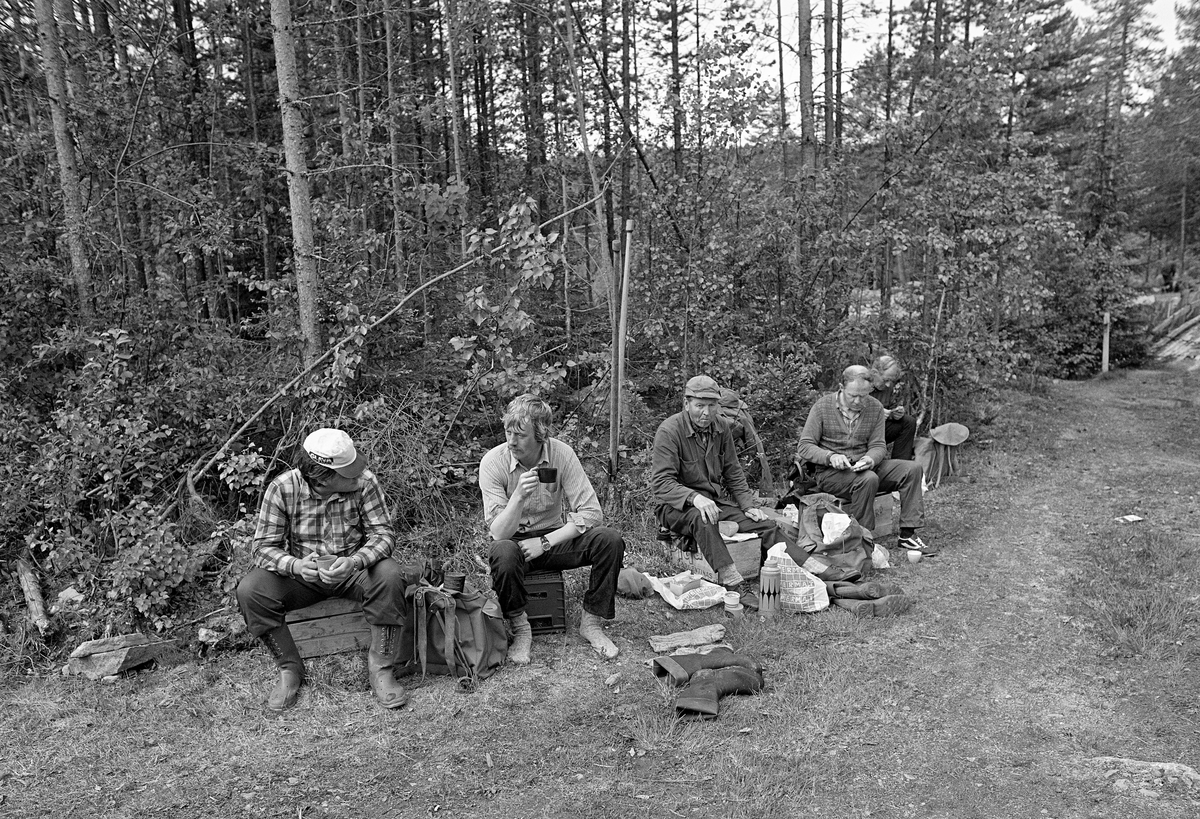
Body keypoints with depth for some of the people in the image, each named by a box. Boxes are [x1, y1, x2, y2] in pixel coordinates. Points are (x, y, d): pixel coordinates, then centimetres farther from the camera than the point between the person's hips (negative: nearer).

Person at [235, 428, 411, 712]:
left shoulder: (364, 481, -17)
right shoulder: (282, 489, -16)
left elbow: (383, 533, -15)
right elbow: (265, 546, -12)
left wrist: (354, 561, -35)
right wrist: (294, 565, -34)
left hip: (353, 567, -1)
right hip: (302, 572, 1)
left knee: (389, 576, -32)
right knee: (249, 591, -23)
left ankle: (380, 668, -16)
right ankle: (290, 669, -3)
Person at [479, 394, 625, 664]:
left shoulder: (562, 454, -15)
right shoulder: (493, 462, -18)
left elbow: (591, 512, -16)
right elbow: (499, 533, -21)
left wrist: (545, 542, -22)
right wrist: (518, 496, -39)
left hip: (555, 536, 2)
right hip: (515, 541, -2)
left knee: (610, 539, -24)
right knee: (503, 552, -38)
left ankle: (591, 621, -6)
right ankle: (520, 629, -12)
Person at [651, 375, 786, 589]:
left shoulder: (721, 427, 6)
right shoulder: (669, 431, -15)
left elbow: (733, 473, 15)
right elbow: (661, 483, -21)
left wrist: (749, 505, 3)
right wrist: (694, 498, -36)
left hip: (717, 500, 7)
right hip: (678, 505, -6)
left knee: (767, 525, -10)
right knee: (702, 518, -39)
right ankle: (729, 579, -48)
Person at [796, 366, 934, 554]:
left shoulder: (875, 408, 3)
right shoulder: (823, 406, -9)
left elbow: (878, 446, 3)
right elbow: (804, 447, -10)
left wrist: (870, 459, -22)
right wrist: (830, 457, -28)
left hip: (865, 466, 5)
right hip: (830, 471, -5)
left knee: (912, 468, -12)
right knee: (868, 479, -34)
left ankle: (907, 534, -10)